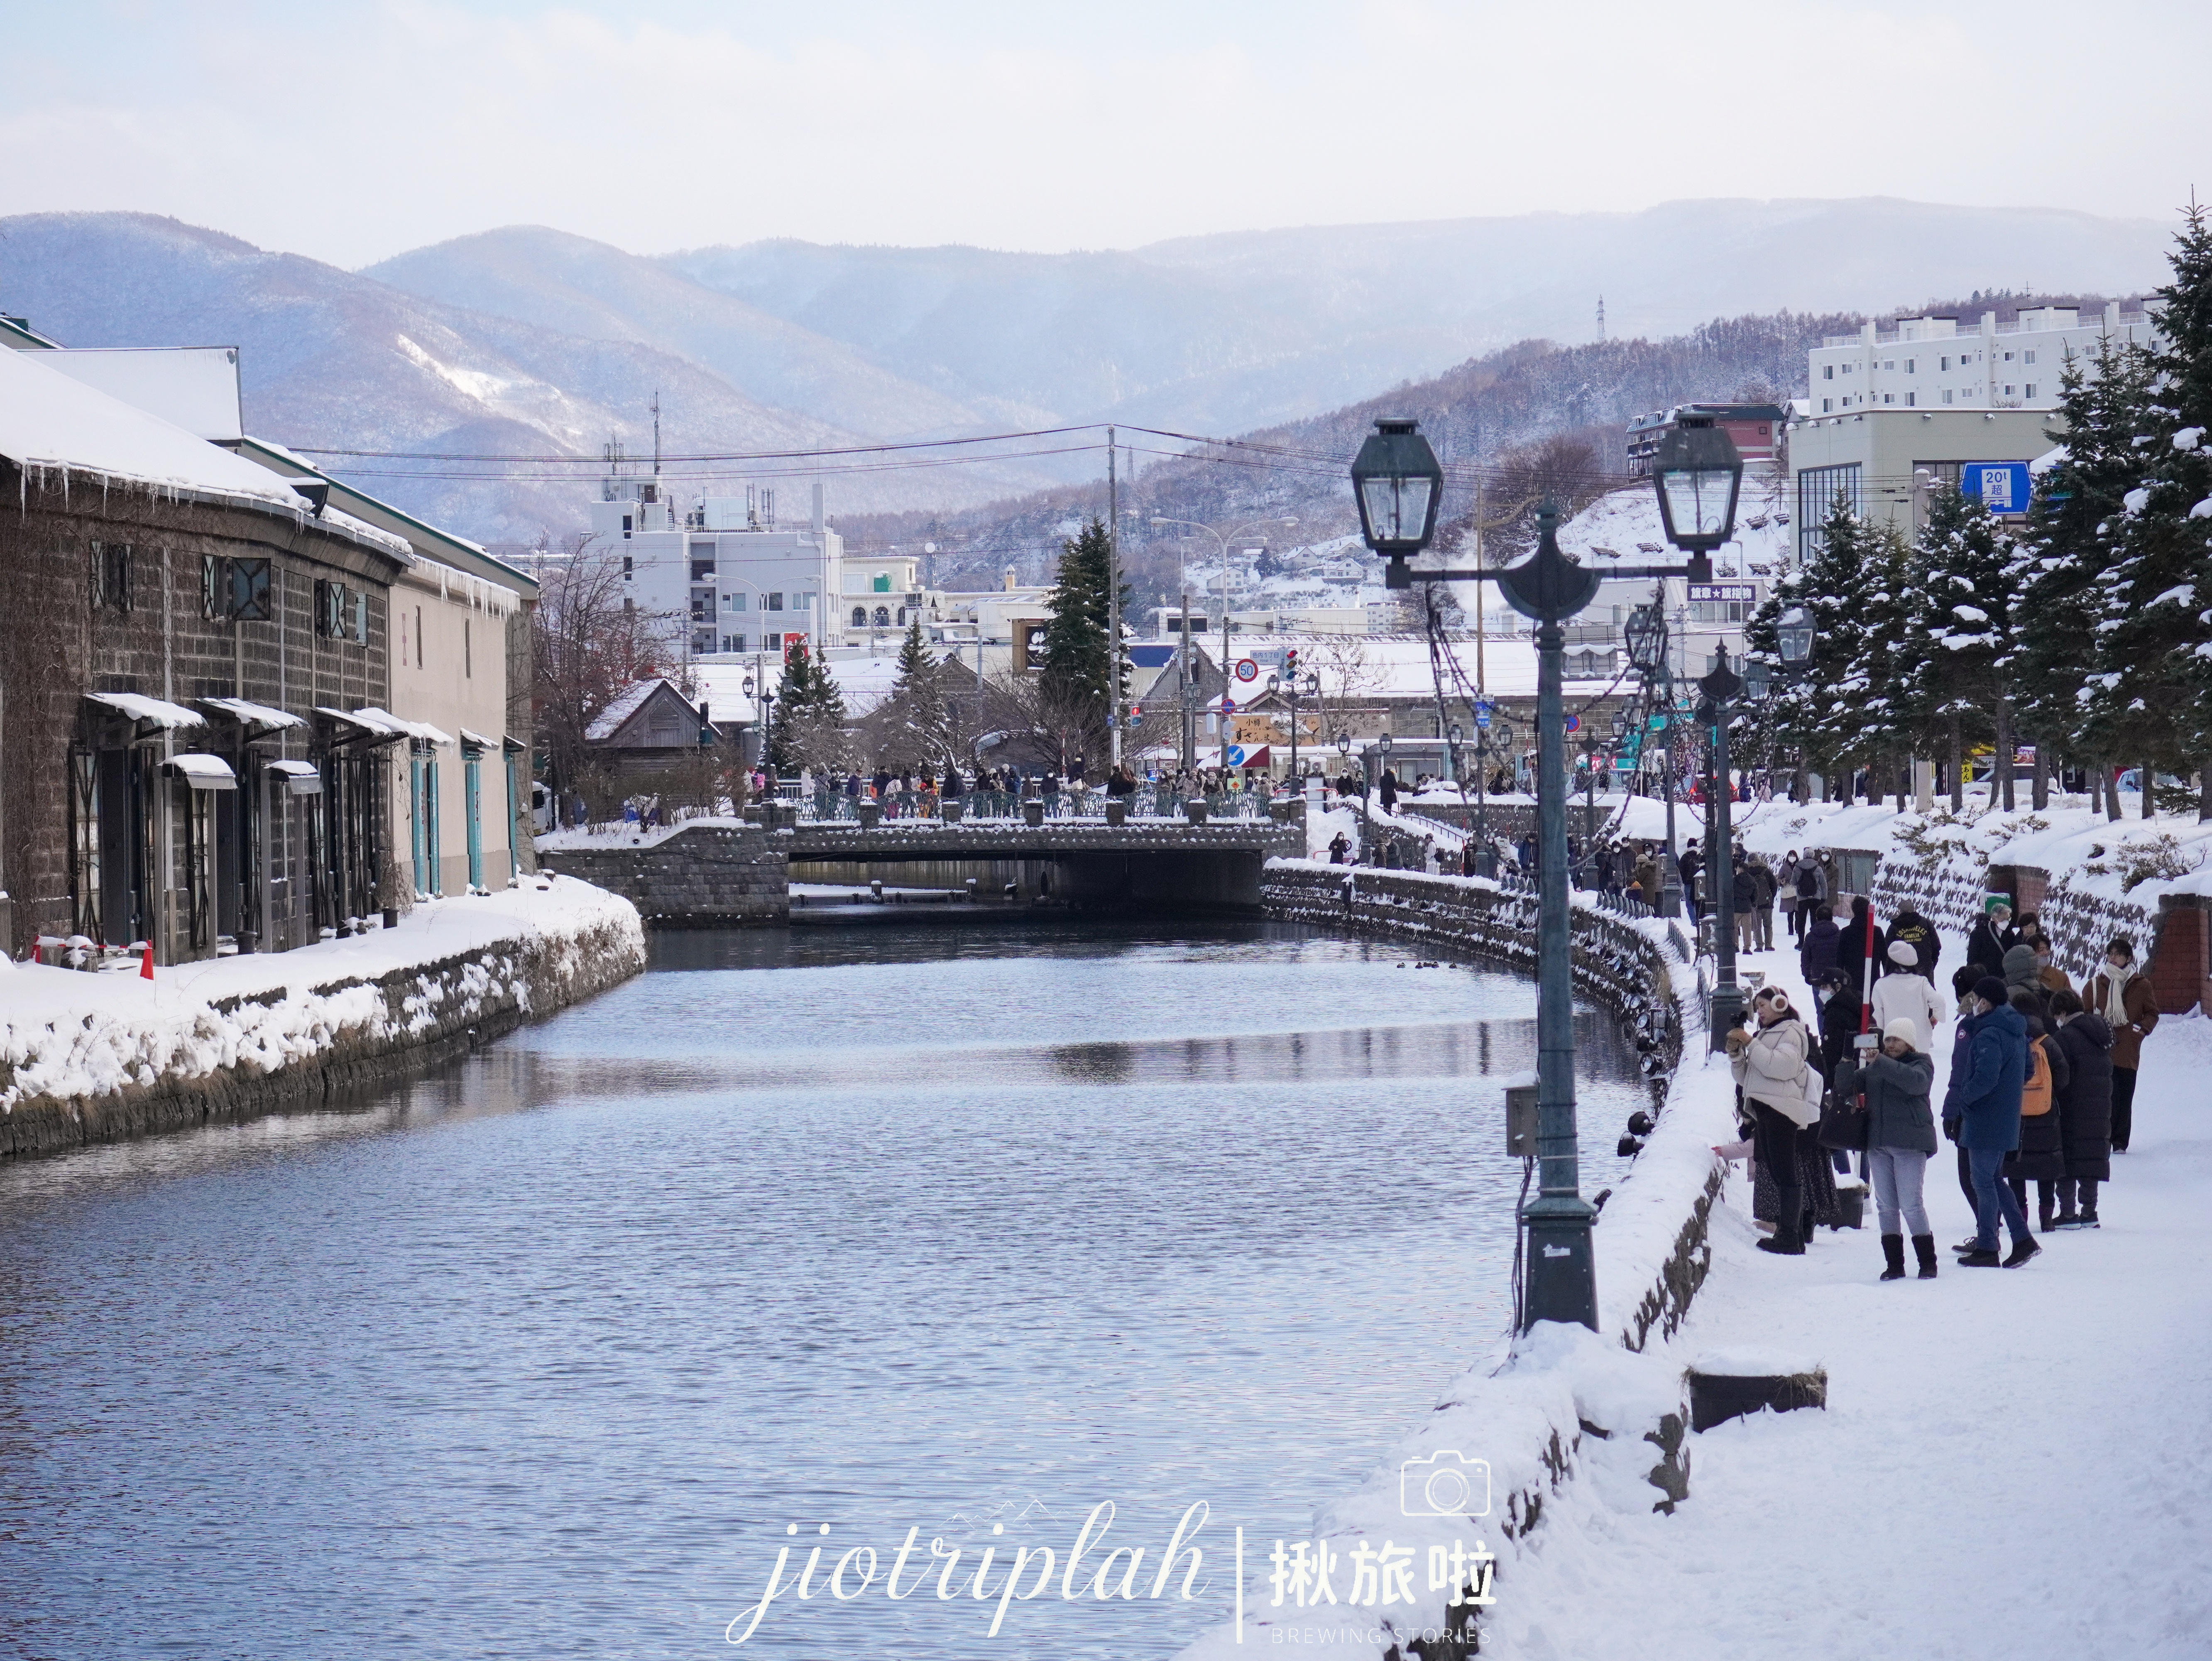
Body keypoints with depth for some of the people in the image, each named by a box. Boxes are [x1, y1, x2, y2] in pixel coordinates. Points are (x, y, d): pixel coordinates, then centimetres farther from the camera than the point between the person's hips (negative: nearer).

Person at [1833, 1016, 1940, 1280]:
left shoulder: (1922, 1063, 1)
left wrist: (1881, 1063, -27)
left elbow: (1916, 1081, -22)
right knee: (1885, 1206, 5)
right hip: (1878, 1145, 6)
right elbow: (1844, 1088, 11)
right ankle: (1894, 1264, 10)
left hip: (1910, 1145, -6)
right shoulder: (1874, 1068, 16)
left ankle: (1928, 1262, -2)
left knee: (1911, 1204, -10)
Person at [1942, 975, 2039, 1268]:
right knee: (1992, 1179, 18)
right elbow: (2027, 1072, 20)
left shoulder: (1988, 1035, -20)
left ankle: (1986, 1249, 5)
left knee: (1983, 1182, 0)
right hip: (2007, 1120, 9)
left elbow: (1984, 1079, -28)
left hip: (1984, 1120, -9)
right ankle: (2023, 1239, 16)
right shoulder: (2017, 1031, 10)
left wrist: (1958, 1103, -17)